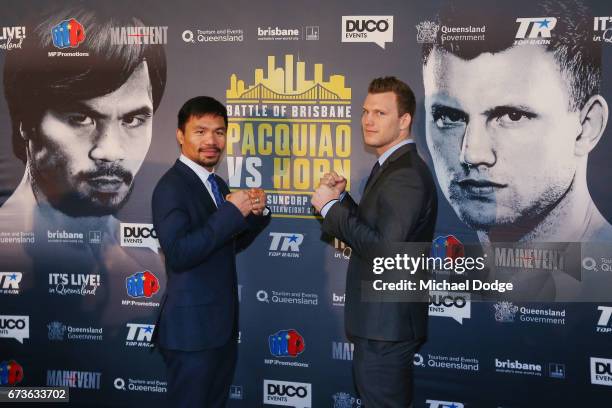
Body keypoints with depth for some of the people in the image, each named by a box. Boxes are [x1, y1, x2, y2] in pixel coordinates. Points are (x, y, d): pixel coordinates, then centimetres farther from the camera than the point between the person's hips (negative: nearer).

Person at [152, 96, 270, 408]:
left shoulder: (217, 184, 11)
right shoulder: (171, 187, -16)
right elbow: (178, 254, -27)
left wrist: (256, 212, -2)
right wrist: (232, 212, -26)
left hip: (222, 323, 9)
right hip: (191, 327, -9)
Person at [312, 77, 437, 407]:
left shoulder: (406, 174, -20)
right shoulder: (391, 166, 13)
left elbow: (384, 248, -28)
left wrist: (330, 207, -20)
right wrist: (340, 199, 0)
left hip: (386, 327, -10)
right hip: (382, 321, 10)